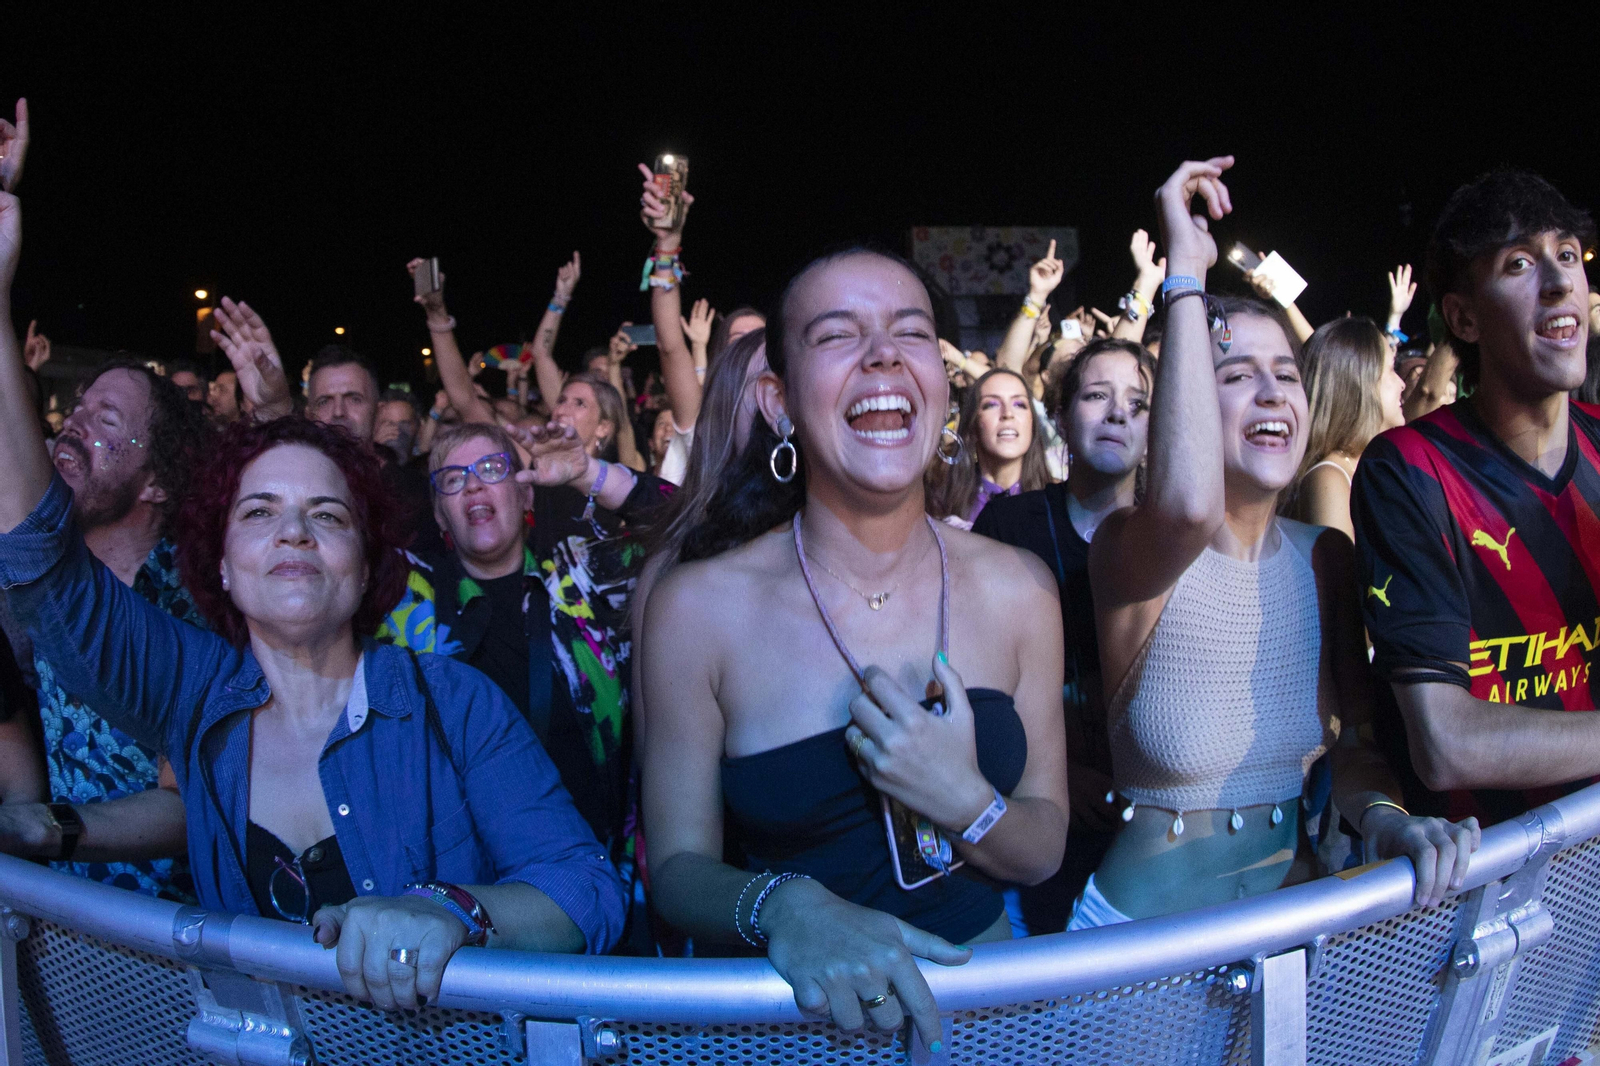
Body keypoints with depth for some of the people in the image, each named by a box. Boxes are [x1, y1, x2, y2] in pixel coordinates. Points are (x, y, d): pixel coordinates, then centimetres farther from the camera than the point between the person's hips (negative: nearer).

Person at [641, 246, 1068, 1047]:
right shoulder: (698, 606, -10)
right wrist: (782, 907, -24)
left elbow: (1044, 852, 1)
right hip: (794, 1012, -1)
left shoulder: (1016, 589, -5)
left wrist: (964, 802, -18)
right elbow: (678, 865, -4)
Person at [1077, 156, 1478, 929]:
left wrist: (1385, 817, -15)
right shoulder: (1126, 547, -14)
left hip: (1291, 901, 5)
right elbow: (1190, 506, -36)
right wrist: (1186, 271, -28)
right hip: (1145, 920, -4)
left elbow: (1353, 745, 8)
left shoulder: (1325, 558, 2)